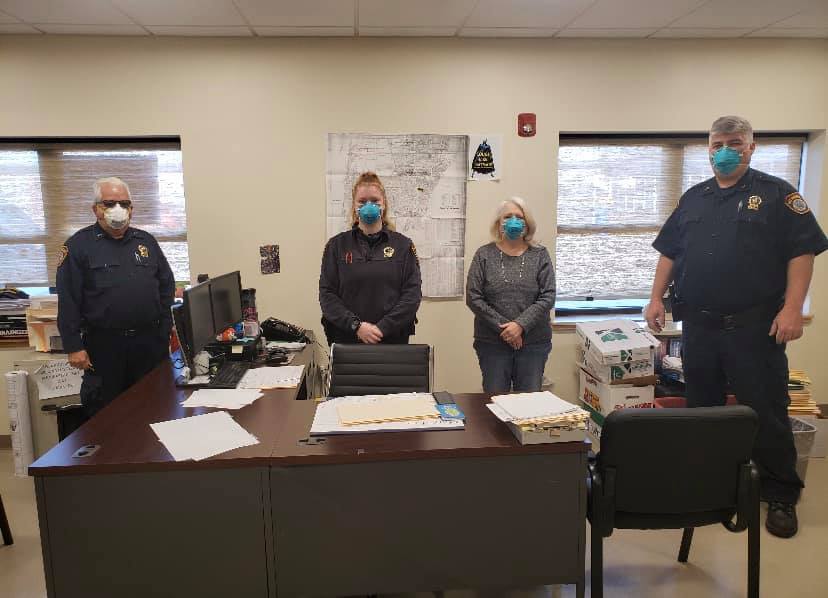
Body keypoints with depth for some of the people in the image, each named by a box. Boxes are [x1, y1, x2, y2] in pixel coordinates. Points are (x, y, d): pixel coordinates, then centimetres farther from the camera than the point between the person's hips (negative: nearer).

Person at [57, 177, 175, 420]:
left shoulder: (147, 241, 11)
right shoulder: (79, 245, -1)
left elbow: (167, 287, 12)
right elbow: (68, 301, -5)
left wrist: (167, 331, 5)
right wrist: (74, 347, -10)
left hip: (150, 343, 4)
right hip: (104, 345, -3)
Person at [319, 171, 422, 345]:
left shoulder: (403, 245, 3)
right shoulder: (337, 245, 5)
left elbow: (412, 294, -4)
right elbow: (326, 294, -1)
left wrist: (383, 328, -14)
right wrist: (356, 325, -14)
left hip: (393, 340, 0)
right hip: (346, 340, 0)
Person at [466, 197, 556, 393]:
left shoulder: (540, 255, 4)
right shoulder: (484, 255, 2)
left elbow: (548, 297, -3)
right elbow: (473, 298, -4)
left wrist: (521, 325, -14)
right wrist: (502, 327, -11)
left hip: (534, 343, 1)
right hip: (492, 342, 0)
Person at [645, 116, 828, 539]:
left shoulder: (777, 193, 1)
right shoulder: (694, 198, 14)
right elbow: (669, 252, 16)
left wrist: (792, 308, -14)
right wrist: (656, 298, 7)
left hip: (754, 326, -4)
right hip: (698, 325, 4)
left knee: (766, 413, 2)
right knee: (701, 409, 13)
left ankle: (780, 497, 18)